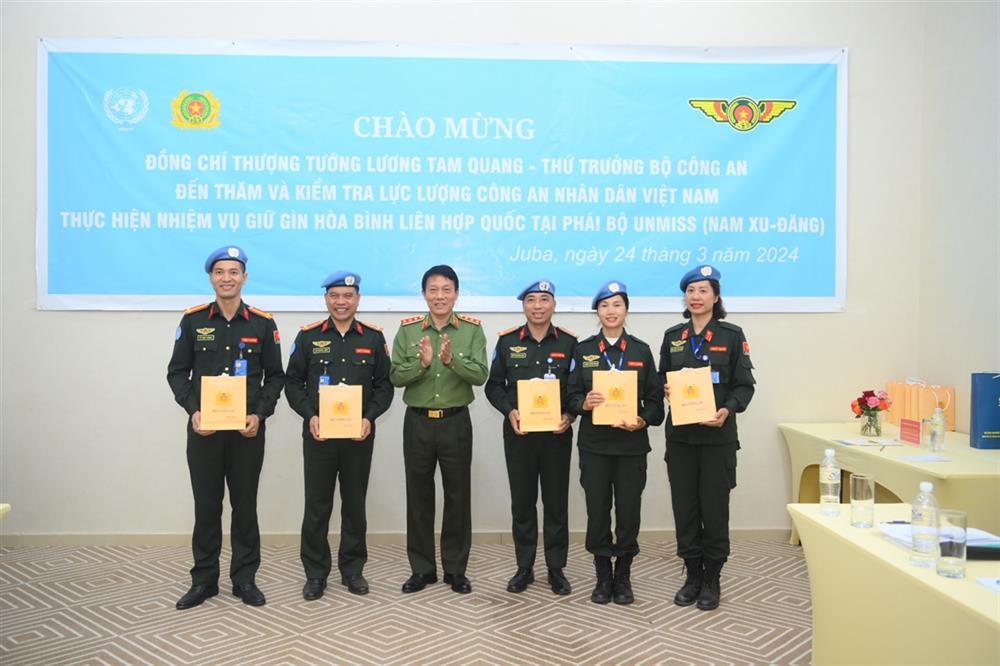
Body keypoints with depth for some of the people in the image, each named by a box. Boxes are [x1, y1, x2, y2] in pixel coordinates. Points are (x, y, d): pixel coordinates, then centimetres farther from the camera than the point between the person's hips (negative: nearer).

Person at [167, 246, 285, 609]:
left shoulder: (263, 323, 1)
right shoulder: (193, 320, 2)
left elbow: (275, 376, 4)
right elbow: (177, 372, 5)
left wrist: (259, 414, -10)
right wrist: (193, 410, -10)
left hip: (247, 429, 0)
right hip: (203, 428, 0)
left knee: (245, 504, 8)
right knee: (206, 505, 8)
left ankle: (245, 579, 21)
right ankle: (204, 580, 22)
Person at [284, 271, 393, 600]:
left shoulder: (374, 337, 4)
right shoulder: (308, 336, 3)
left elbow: (384, 384, 5)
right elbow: (293, 383, 3)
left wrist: (369, 417, -10)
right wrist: (310, 416, -11)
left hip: (359, 434, 1)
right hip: (318, 433, 0)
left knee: (355, 504, 9)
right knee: (317, 505, 5)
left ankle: (352, 569, 23)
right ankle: (315, 573, 18)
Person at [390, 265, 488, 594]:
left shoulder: (472, 329, -2)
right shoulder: (407, 329, 1)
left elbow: (480, 375, -12)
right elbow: (396, 376, -4)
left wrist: (451, 359, -27)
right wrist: (422, 363, -22)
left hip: (456, 422, -1)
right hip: (417, 422, 1)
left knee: (458, 496, 7)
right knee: (419, 495, 9)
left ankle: (456, 569, 21)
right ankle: (422, 569, 23)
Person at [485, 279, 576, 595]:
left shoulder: (569, 342, 1)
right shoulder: (507, 341, 3)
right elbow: (494, 385, 6)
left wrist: (569, 416, -13)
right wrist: (510, 412, -11)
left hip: (557, 434, -1)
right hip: (518, 433, 1)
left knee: (556, 503, 7)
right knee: (522, 502, 9)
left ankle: (556, 569, 20)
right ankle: (524, 567, 22)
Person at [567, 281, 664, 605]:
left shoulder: (641, 350, 5)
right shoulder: (583, 350, 4)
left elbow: (654, 398, 3)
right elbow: (571, 394, 2)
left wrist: (643, 420, -14)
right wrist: (584, 404, -19)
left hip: (631, 444, 0)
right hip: (594, 444, 0)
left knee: (629, 511, 4)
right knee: (597, 510, 5)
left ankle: (623, 577, 21)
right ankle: (603, 577, 20)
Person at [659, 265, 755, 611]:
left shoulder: (731, 335, -1)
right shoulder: (672, 336, 9)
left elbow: (744, 385, -2)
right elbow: (662, 379, 14)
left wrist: (727, 410, -19)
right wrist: (666, 391, -8)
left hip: (717, 436, -3)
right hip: (680, 435, 3)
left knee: (714, 507, 2)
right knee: (684, 506, 7)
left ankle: (712, 579, 18)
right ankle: (692, 575, 22)